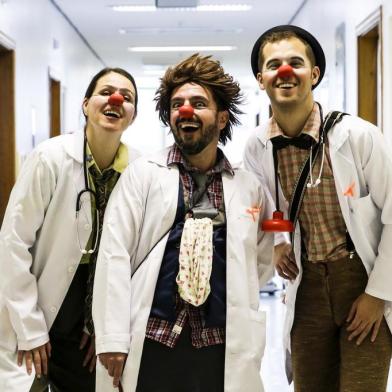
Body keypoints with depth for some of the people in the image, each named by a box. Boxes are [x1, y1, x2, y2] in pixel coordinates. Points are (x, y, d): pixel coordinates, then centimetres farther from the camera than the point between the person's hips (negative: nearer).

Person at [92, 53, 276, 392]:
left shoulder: (248, 185, 8)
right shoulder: (143, 173, 1)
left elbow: (265, 255, 20)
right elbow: (114, 254, -5)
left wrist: (239, 297, 5)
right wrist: (112, 338, -10)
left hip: (223, 347, 2)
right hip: (150, 341, -2)